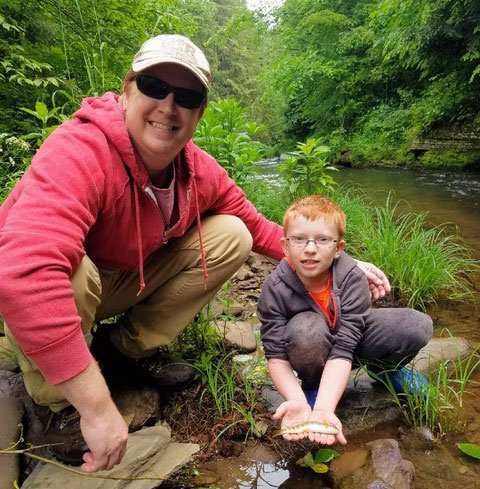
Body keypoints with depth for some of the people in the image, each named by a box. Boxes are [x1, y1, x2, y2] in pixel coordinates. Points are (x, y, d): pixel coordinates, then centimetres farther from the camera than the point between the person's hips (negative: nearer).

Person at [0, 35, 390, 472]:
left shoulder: (200, 170, -14)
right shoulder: (79, 153, -34)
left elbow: (256, 227, -2)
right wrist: (96, 406, -45)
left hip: (123, 281, 5)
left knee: (231, 236, -8)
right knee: (75, 271, -39)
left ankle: (131, 346, 3)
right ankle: (56, 403, -7)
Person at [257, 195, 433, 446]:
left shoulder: (352, 279, -28)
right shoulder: (275, 289, -28)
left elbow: (343, 349, -32)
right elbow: (276, 356, -24)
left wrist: (324, 408, -44)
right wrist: (297, 402, -40)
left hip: (351, 335, 2)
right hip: (312, 353, -1)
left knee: (419, 326, -20)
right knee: (306, 327, -38)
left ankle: (384, 367, 14)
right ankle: (311, 385, -4)